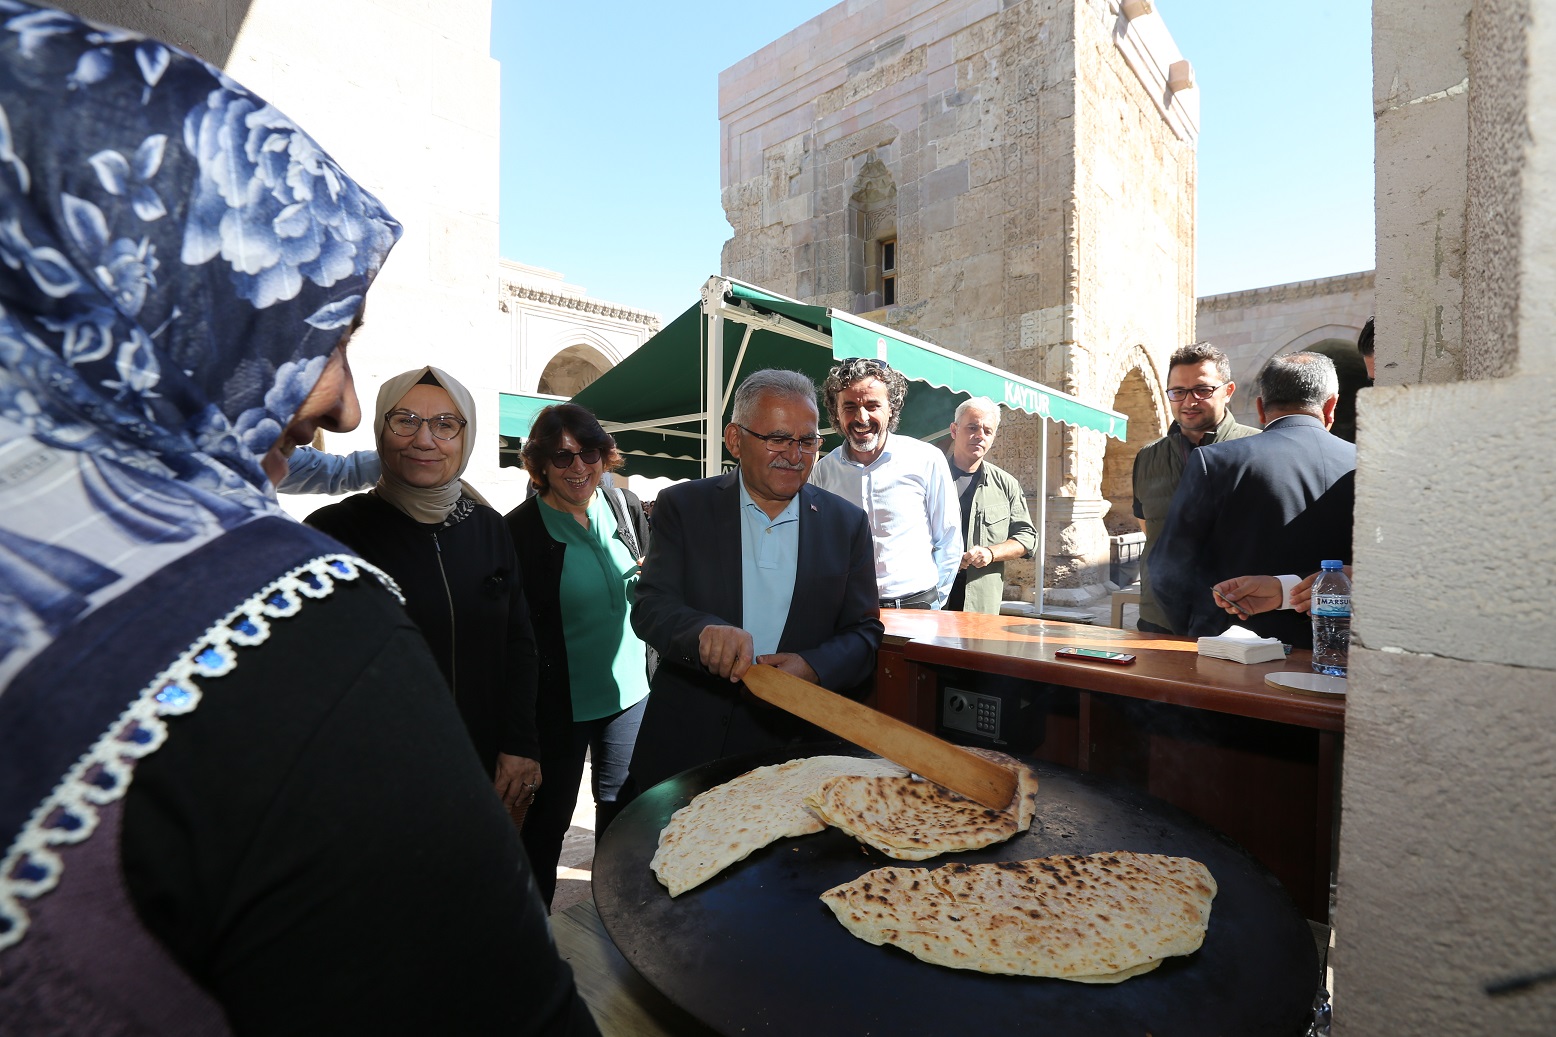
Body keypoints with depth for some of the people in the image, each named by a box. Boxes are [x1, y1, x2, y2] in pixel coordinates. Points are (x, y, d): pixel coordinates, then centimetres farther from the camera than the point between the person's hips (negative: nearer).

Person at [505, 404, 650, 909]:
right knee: (548, 818, 13)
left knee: (621, 808, 20)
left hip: (629, 689, 4)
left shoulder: (626, 507, -1)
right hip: (560, 701, -4)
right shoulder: (520, 529, -13)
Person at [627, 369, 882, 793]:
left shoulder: (847, 523, 0)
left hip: (799, 741, 1)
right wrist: (704, 631, -32)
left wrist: (813, 667, -21)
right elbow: (650, 607, -10)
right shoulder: (682, 506, -3)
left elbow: (864, 631, 0)